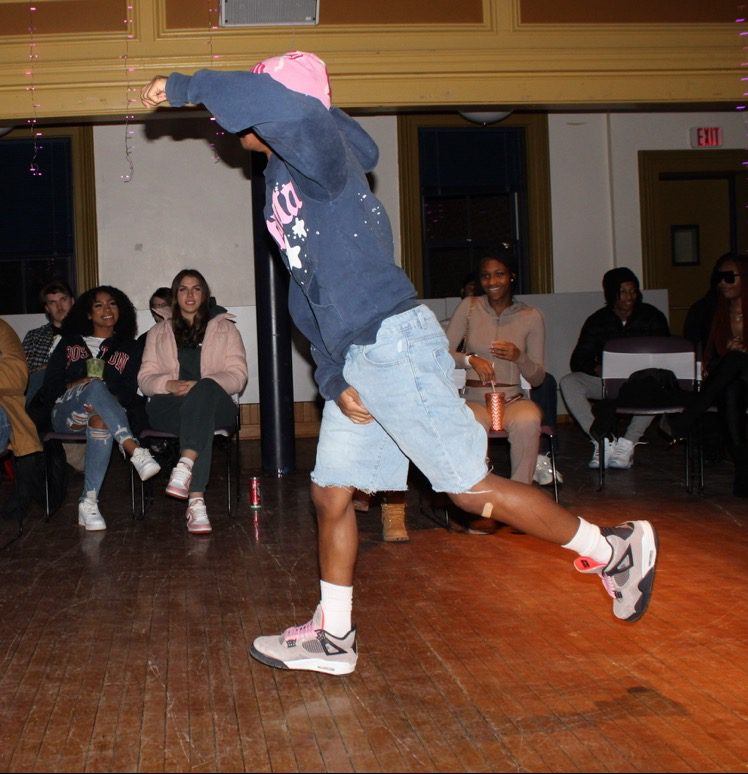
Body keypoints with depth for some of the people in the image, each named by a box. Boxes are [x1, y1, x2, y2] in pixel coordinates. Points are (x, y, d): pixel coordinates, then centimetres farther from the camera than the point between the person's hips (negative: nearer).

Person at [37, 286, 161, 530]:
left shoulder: (129, 348, 19)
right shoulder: (70, 343, 22)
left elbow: (129, 395, 6)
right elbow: (48, 388, 12)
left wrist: (103, 400, -14)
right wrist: (77, 386, -7)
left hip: (103, 414, 0)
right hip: (66, 415, 0)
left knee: (101, 421, -40)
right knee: (96, 385, -35)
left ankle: (89, 502, -41)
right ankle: (135, 451, -51)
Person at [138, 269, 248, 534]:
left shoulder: (224, 328, 18)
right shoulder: (158, 333, 23)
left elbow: (237, 376, 4)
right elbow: (145, 378, 13)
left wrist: (199, 386, -15)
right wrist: (169, 384, -12)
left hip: (214, 402, 0)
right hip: (169, 406, 1)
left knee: (206, 388, -41)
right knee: (202, 422, -39)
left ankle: (184, 467, -54)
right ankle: (196, 500, -50)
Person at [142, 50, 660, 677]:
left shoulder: (321, 148, -11)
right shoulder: (281, 180, 16)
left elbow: (282, 105, -37)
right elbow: (308, 289, 15)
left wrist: (188, 87, -24)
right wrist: (332, 379, 4)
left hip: (394, 344, -10)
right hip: (356, 356, 10)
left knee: (472, 490, -2)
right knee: (331, 494, 13)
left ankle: (614, 549, 15)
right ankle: (333, 637, 28)